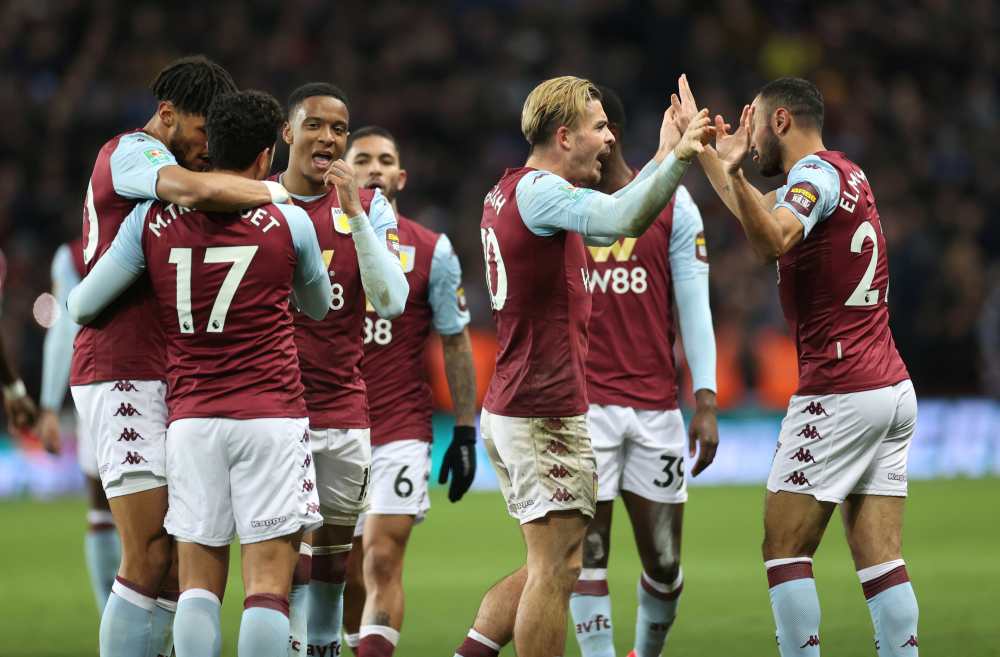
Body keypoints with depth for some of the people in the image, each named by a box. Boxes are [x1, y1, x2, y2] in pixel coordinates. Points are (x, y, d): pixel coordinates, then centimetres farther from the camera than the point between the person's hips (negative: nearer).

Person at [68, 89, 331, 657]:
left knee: (199, 582, 7)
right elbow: (319, 307, 18)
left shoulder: (153, 220, 2)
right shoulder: (288, 222, -1)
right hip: (271, 418, -2)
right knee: (269, 583, -3)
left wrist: (66, 305, 30)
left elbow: (83, 307, 6)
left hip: (191, 420, 2)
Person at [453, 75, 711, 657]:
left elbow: (604, 224, 28)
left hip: (507, 411, 10)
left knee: (548, 566, 15)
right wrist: (678, 158, -25)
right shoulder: (538, 189, -15)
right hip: (547, 412, -10)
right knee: (556, 569, -6)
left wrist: (663, 157, 23)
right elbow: (624, 221, -33)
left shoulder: (508, 191, 16)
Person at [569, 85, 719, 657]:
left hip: (656, 403, 1)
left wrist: (706, 403, -5)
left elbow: (694, 309, 2)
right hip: (582, 401, -1)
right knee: (587, 551, -7)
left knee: (664, 562, 5)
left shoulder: (672, 205, 3)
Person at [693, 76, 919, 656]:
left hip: (839, 396, -9)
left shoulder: (817, 172, -9)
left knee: (785, 548, -4)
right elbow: (764, 215, 37)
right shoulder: (847, 175, 18)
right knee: (881, 558, 4)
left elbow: (773, 241, -31)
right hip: (891, 388, 9)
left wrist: (735, 172, -42)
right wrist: (705, 152, 42)